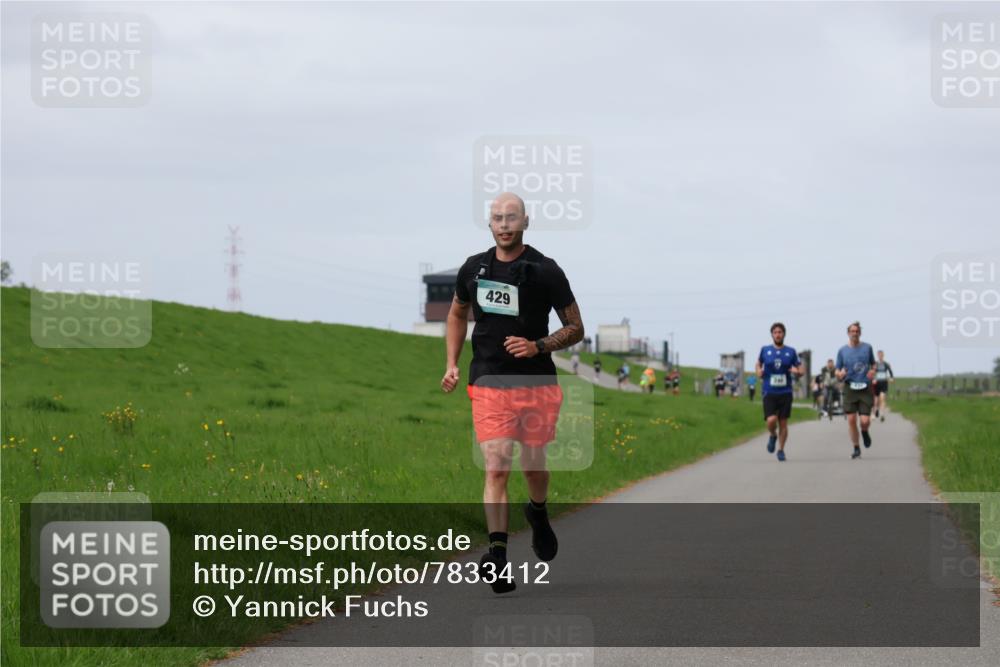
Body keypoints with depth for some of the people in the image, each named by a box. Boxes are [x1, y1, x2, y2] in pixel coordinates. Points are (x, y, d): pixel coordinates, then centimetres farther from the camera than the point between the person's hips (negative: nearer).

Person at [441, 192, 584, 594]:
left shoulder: (545, 271, -4)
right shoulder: (473, 269, 5)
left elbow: (575, 329, 1)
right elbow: (457, 314, 24)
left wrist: (538, 346, -16)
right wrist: (452, 364, 13)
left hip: (537, 383, -1)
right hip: (488, 384, 1)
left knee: (533, 466, 11)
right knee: (496, 468, -12)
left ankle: (538, 514, 45)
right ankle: (497, 558, -16)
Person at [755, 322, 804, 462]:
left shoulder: (791, 351, 4)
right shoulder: (765, 350, 4)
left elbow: (801, 371, 8)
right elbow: (759, 363, 21)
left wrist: (797, 372, -15)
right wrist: (759, 371, -1)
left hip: (785, 392, 1)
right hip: (769, 392, -1)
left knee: (783, 423, 3)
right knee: (771, 420, -17)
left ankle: (781, 450, 20)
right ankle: (772, 436, 17)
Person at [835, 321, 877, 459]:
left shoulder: (867, 348, 6)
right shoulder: (842, 351, 6)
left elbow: (873, 364, 19)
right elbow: (837, 372, 9)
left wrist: (873, 371, -3)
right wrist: (840, 374, -15)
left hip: (865, 388, 0)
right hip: (850, 389, 0)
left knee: (865, 421, -9)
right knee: (851, 419, -5)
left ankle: (865, 432, 27)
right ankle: (856, 449, 8)